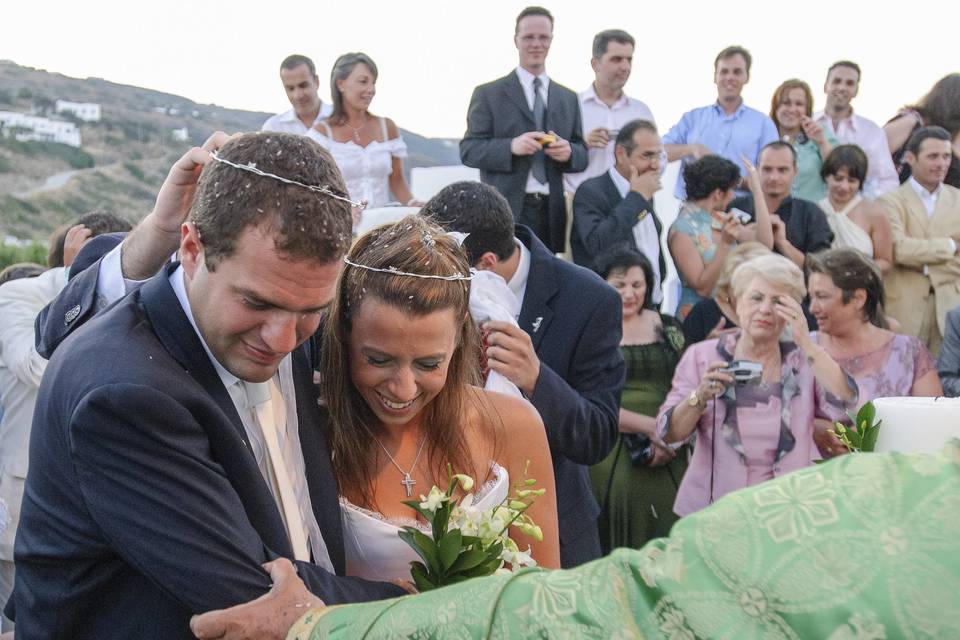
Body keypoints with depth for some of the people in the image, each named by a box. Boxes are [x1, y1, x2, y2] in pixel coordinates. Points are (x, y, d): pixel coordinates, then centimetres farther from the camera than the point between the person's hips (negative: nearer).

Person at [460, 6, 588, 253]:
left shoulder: (568, 98, 17)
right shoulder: (488, 94, 4)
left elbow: (582, 156, 16)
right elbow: (468, 150, -2)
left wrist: (569, 152, -8)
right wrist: (511, 146, -19)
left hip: (552, 213, 4)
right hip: (505, 212, -3)